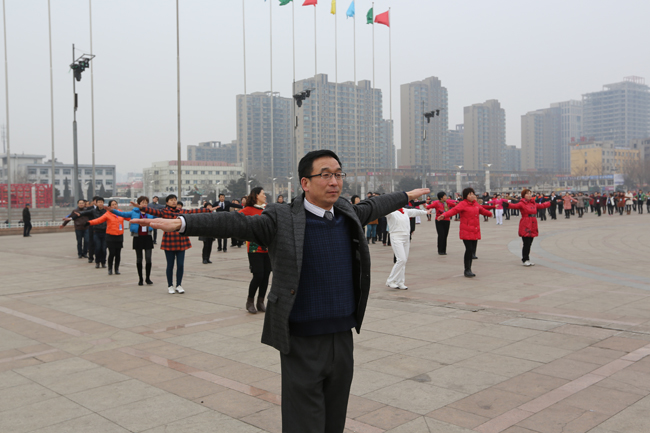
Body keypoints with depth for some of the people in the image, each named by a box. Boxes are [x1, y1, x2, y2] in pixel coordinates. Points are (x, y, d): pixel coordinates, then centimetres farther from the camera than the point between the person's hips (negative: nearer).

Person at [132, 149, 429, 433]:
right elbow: (236, 223, -20)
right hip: (302, 346, -5)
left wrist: (407, 196, 43)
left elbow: (374, 206, 28)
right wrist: (182, 223, -32)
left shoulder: (349, 214, 8)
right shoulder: (282, 221, -10)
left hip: (342, 339, 5)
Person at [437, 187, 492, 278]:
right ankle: (467, 270, 0)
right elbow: (454, 210, -24)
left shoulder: (476, 204, 14)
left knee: (472, 250, 7)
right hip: (466, 231, -7)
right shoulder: (463, 204, -9)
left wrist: (490, 214, 54)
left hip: (475, 231, 7)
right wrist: (444, 215, -42)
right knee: (469, 249, -12)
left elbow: (482, 210, 34)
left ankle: (469, 270, 18)